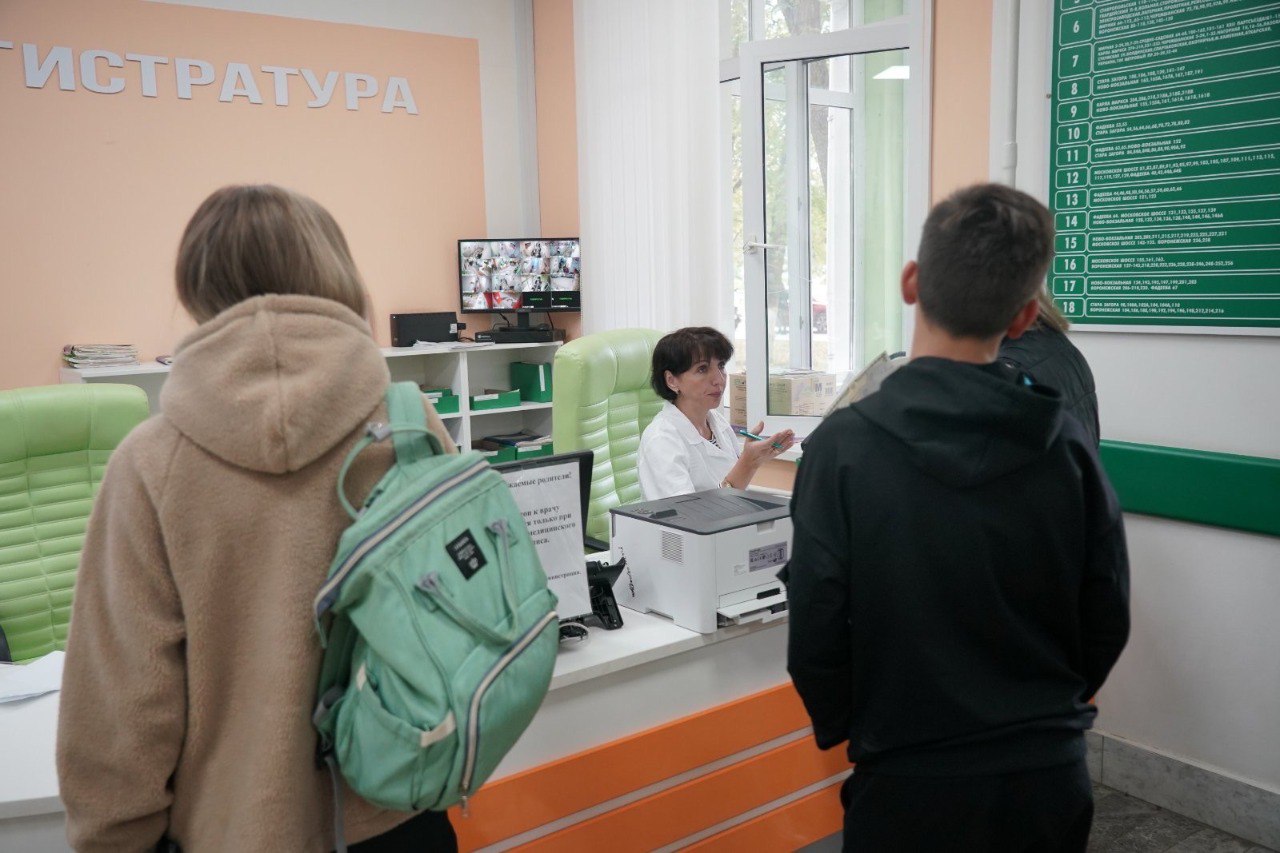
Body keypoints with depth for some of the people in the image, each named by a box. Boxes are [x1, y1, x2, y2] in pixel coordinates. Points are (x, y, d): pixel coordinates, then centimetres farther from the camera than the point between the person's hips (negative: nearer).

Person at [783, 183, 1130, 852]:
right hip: (1050, 778, 3)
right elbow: (1106, 625, 0)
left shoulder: (844, 447, -18)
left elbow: (816, 633, -15)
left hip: (910, 785, -3)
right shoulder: (1067, 445, -9)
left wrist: (841, 729, 5)